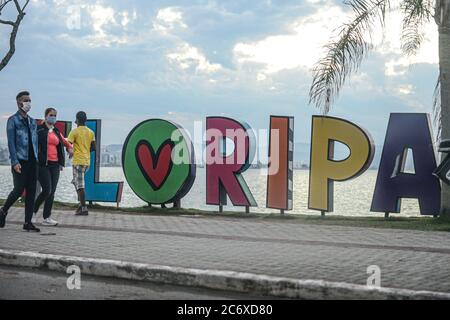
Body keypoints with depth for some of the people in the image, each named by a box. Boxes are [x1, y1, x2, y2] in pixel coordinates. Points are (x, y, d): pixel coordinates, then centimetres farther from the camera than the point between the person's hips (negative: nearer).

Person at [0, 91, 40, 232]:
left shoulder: (32, 121, 16)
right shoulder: (13, 120, -2)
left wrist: (36, 158, 10)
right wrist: (15, 162, -15)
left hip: (32, 161, 6)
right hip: (20, 161, -6)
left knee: (31, 192, 3)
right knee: (19, 190, -5)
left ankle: (28, 222, 7)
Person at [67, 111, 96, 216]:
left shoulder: (74, 132, -9)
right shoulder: (91, 132, 9)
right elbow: (93, 148, 9)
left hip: (78, 161, -7)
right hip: (87, 161, 7)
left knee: (80, 185, -6)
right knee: (76, 182, 21)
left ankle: (84, 208, -9)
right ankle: (81, 204, 13)